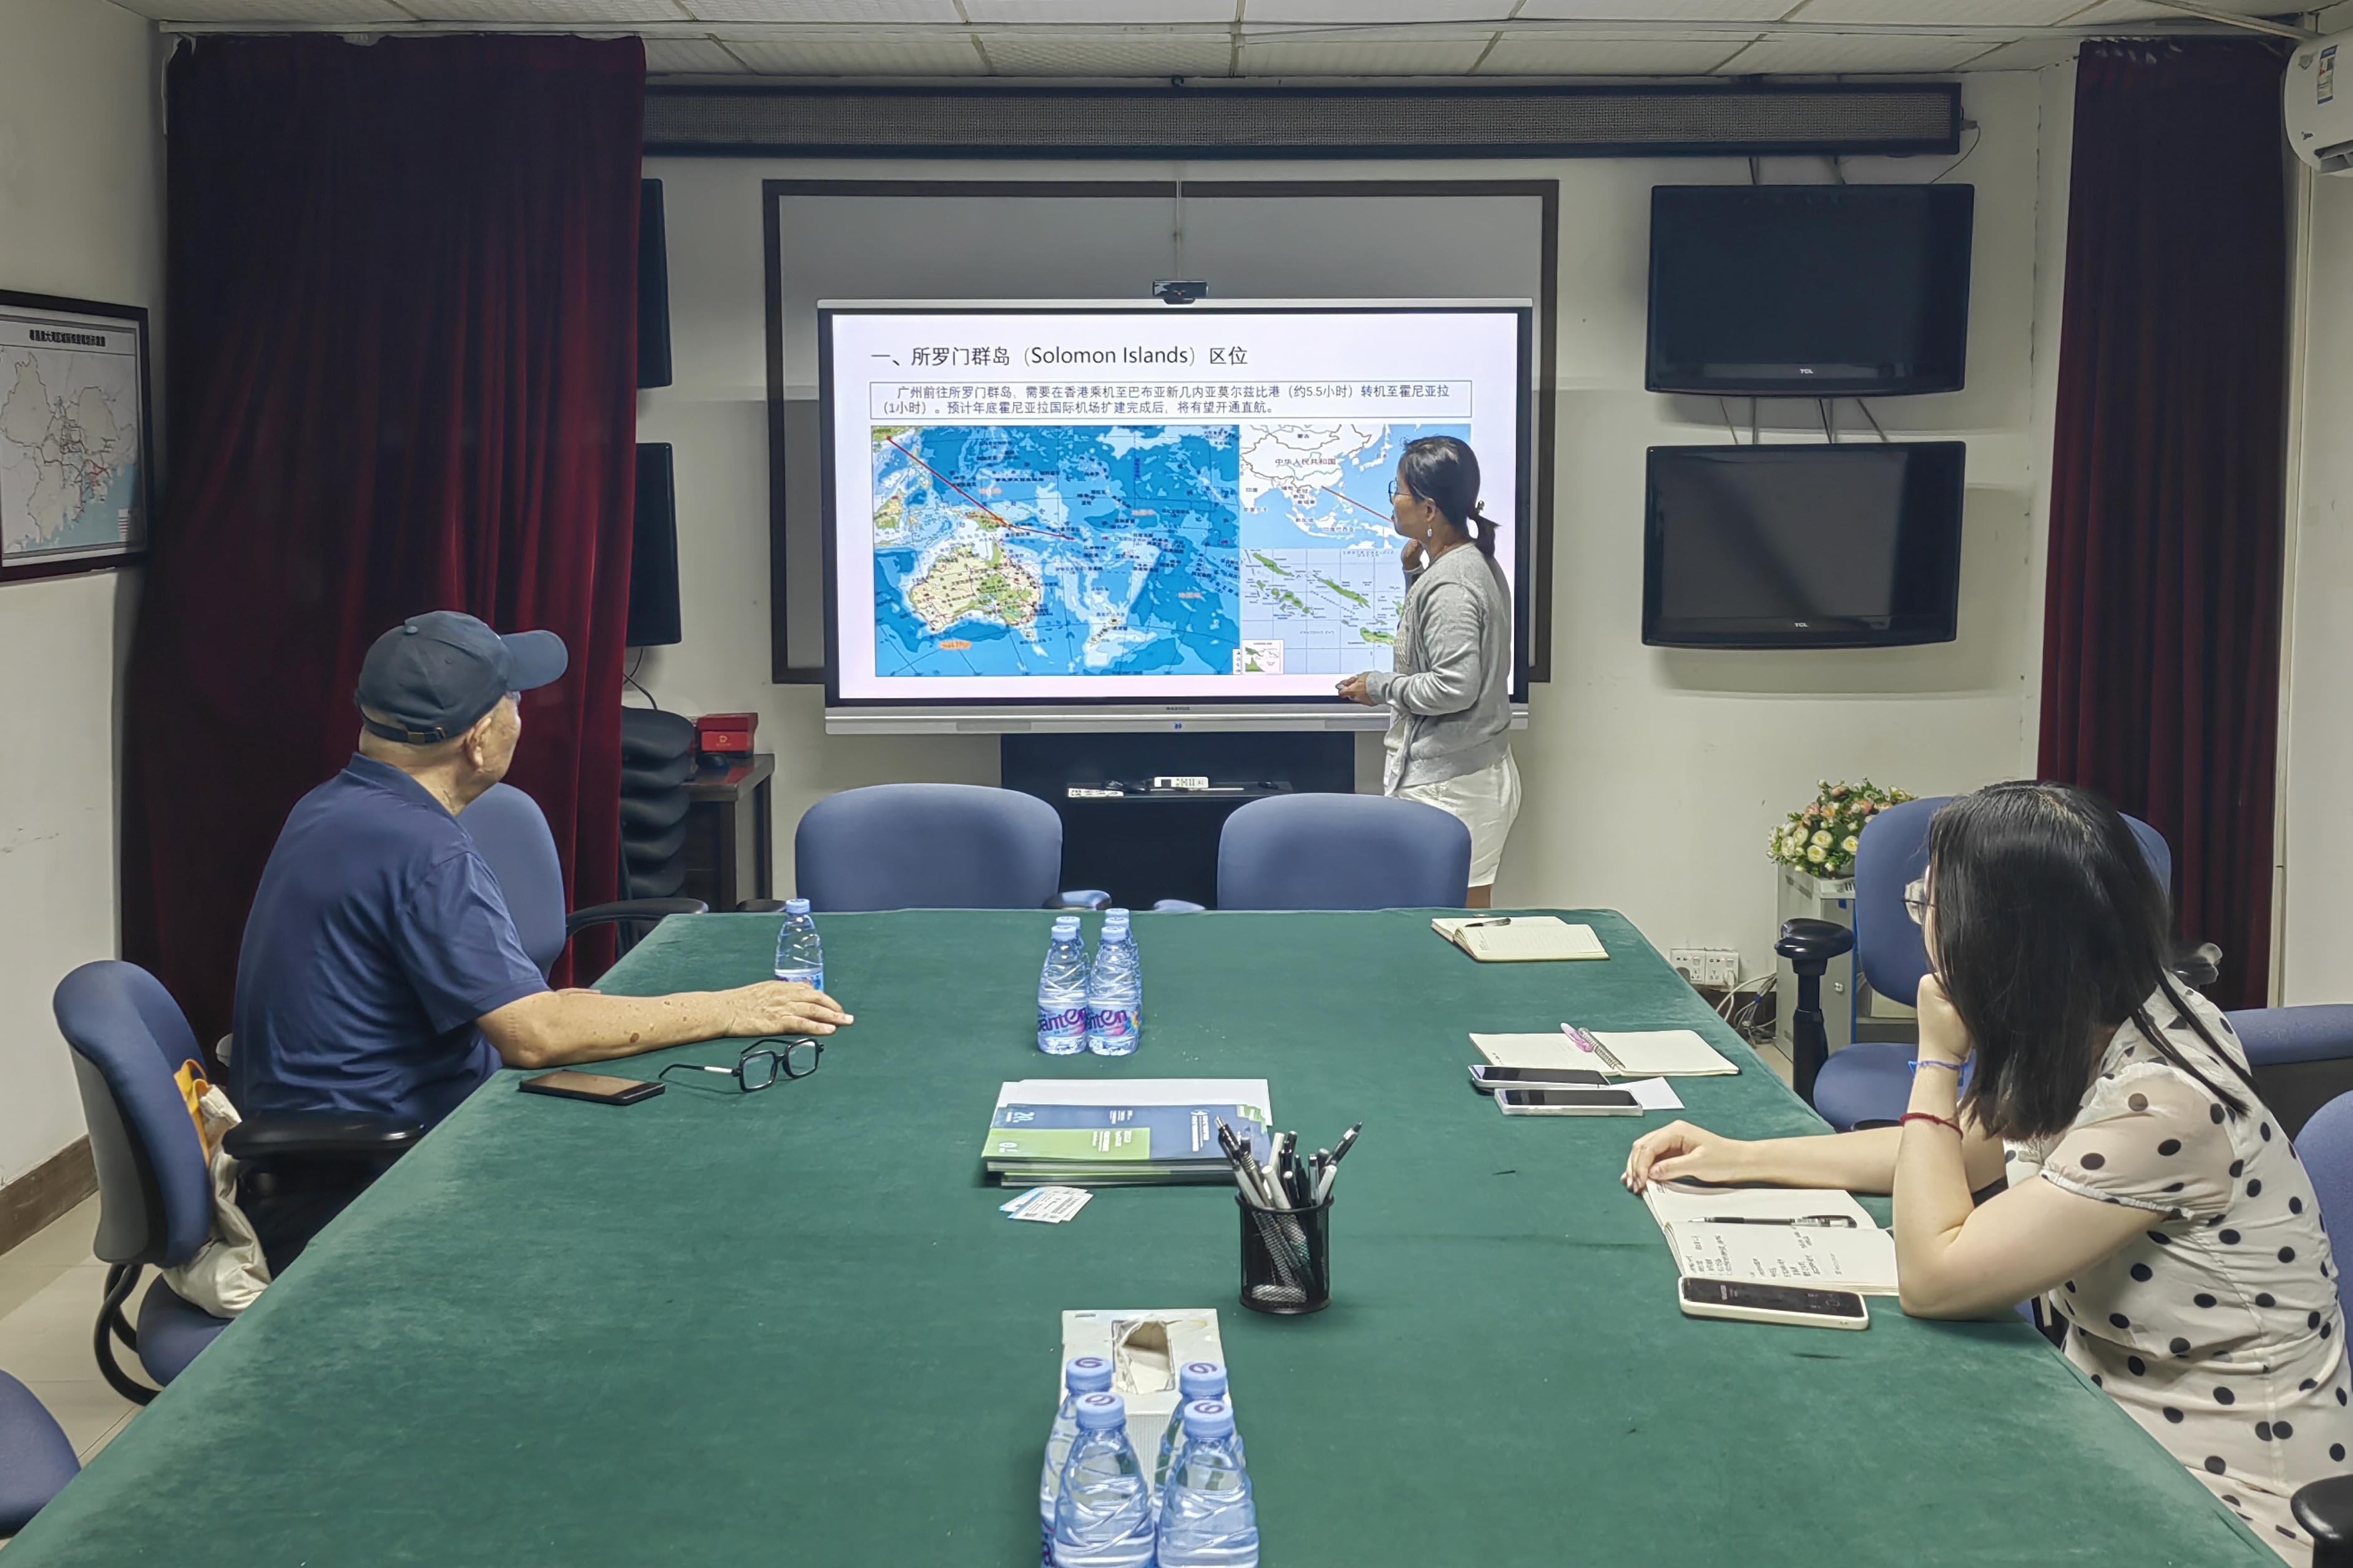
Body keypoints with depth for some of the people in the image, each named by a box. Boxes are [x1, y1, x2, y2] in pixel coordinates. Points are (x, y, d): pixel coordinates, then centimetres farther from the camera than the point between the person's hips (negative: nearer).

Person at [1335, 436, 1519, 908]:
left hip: (1448, 788, -11)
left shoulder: (1449, 586, -20)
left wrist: (1380, 687, -10)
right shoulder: (1475, 562, 11)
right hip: (1481, 772, 11)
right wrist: (1415, 572, 13)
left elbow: (1455, 686, -24)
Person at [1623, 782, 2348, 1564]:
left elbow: (1931, 1277, -25)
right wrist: (1739, 1157, 11)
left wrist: (1938, 1059, -18)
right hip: (2114, 1425, 7)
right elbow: (1954, 1150, 15)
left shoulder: (2158, 1104, -30)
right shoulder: (2082, 1037, -4)